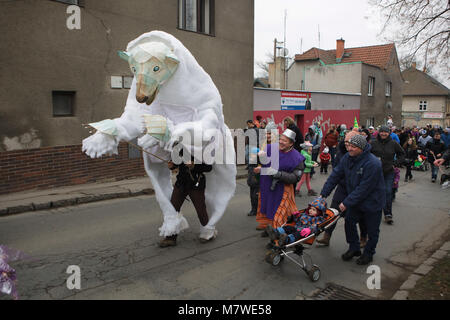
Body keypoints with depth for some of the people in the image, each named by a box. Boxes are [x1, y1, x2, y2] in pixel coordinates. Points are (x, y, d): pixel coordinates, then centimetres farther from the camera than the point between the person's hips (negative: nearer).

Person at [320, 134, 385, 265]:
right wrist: (323, 194, -9)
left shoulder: (372, 164, -29)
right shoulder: (347, 158, -8)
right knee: (349, 222, 9)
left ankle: (368, 253, 31)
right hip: (355, 200, 6)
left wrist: (347, 202, -26)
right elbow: (335, 175, -3)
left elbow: (363, 188, -28)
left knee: (372, 230, 10)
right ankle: (354, 248, 30)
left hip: (372, 202, -6)